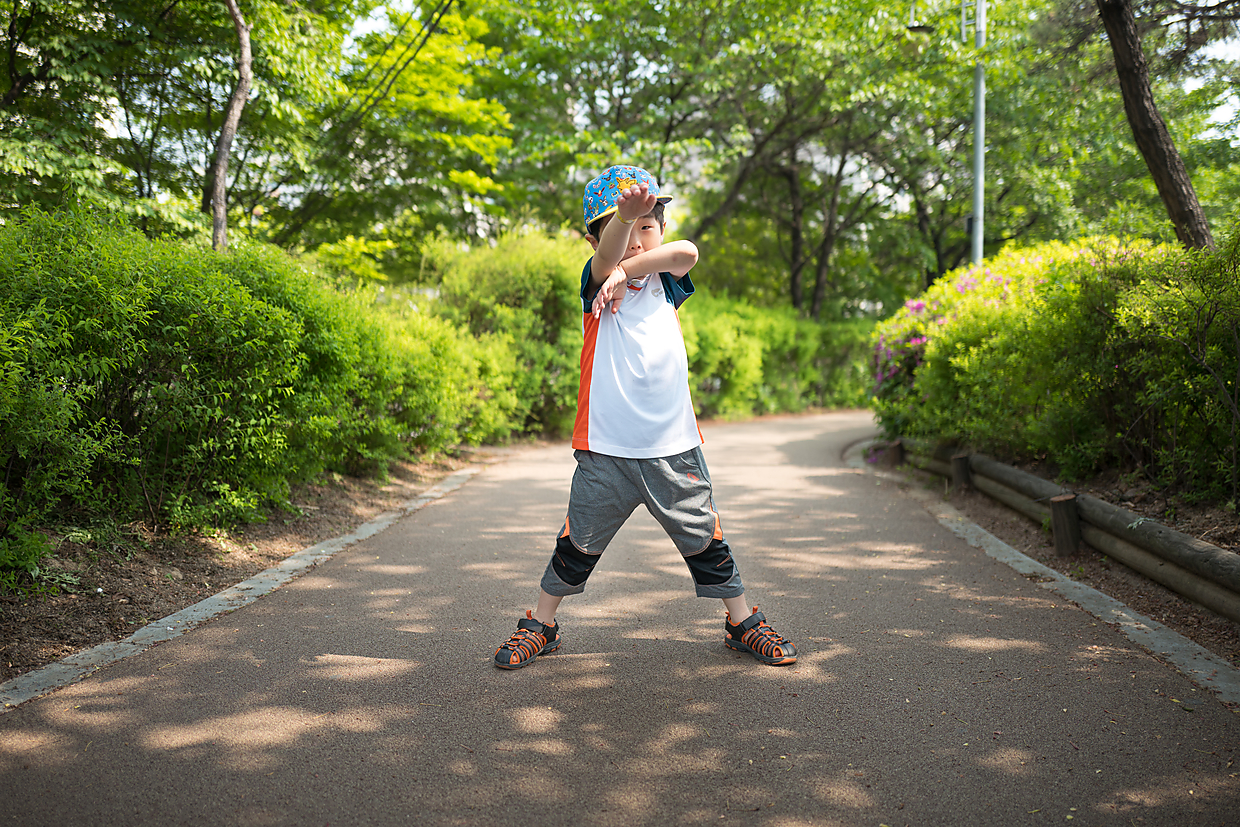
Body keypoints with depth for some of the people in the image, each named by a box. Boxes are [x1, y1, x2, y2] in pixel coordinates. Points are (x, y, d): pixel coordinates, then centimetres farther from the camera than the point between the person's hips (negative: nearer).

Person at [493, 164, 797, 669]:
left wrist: (627, 270, -20)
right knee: (577, 547, 8)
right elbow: (609, 255, -24)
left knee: (706, 542, 10)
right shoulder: (598, 285, 0)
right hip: (605, 451, -2)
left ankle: (743, 623, 29)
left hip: (674, 448, 2)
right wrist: (624, 215, -44)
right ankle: (540, 625, 28)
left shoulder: (665, 284, 9)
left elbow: (686, 252, -13)